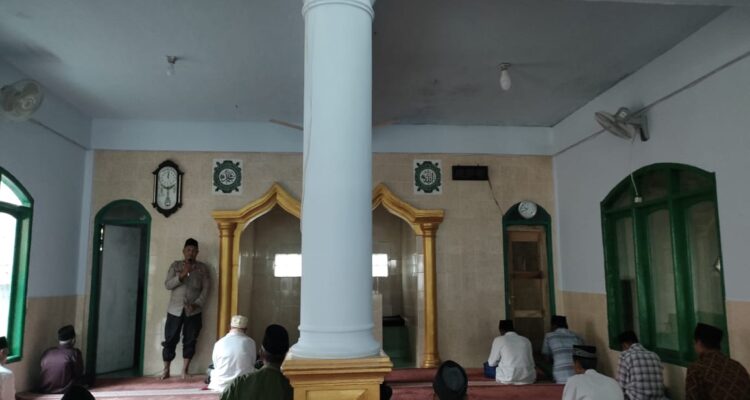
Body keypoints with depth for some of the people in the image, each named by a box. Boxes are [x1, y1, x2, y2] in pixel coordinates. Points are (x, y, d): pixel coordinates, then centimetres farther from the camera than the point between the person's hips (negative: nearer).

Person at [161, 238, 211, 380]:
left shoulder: (202, 268, 4)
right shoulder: (175, 265, 5)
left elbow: (206, 289, 0)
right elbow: (167, 285, -4)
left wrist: (196, 304, -12)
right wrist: (182, 275, -18)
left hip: (193, 311, 0)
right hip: (175, 310, 0)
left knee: (189, 341, 3)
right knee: (170, 340, 2)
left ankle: (185, 371, 14)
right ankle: (166, 370, 15)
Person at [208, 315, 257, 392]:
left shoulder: (219, 343, -6)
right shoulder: (250, 342, -9)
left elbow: (215, 365, 5)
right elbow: (252, 363, 2)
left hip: (220, 386, 2)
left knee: (211, 370, 28)